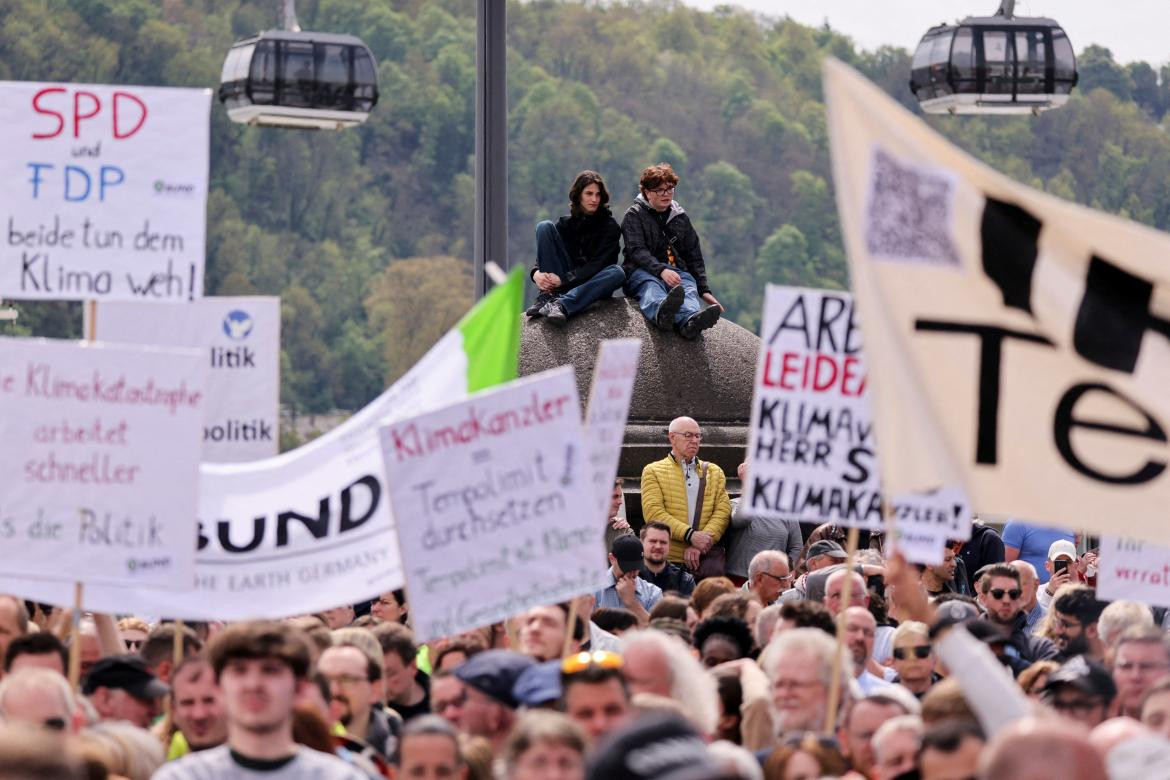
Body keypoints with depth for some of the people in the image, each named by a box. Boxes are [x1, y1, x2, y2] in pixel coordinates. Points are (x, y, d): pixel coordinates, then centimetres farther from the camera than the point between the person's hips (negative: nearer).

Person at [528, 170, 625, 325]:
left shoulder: (610, 226, -2)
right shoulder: (565, 223, 9)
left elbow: (597, 264, -14)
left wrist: (564, 279, -25)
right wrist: (536, 273, -22)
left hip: (590, 285, -2)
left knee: (617, 273, -35)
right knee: (545, 227, -10)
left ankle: (561, 305, -51)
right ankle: (547, 296, -25)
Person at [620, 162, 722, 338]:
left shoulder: (680, 218, 23)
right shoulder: (634, 215, 8)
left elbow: (694, 256, 26)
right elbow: (636, 251, -8)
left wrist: (704, 290, 16)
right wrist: (661, 270, -26)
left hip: (676, 272, 3)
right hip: (641, 271, -3)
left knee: (688, 286, -34)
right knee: (651, 285, -41)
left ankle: (690, 322, -71)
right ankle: (662, 312, -79)